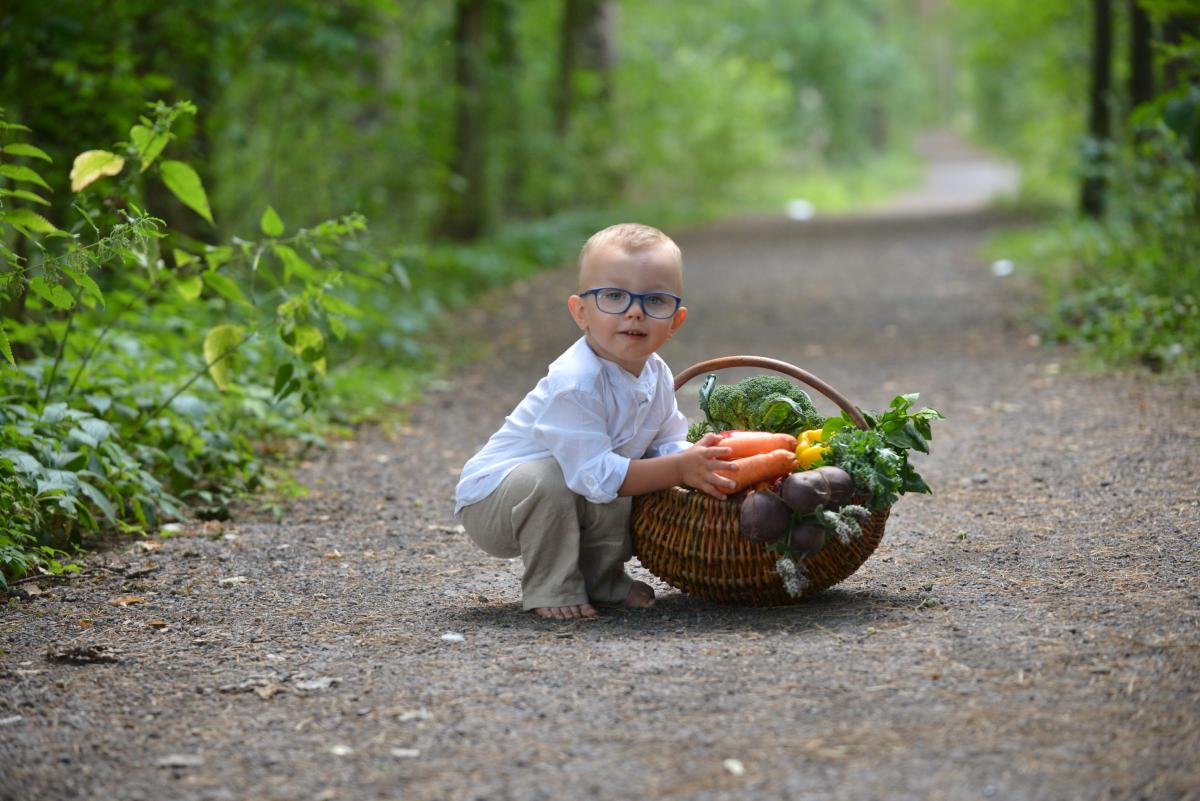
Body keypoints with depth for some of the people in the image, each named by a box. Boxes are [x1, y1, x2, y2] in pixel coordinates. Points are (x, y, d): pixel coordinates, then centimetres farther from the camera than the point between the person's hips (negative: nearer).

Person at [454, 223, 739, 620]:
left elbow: (667, 443, 0)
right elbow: (596, 474, -35)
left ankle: (600, 582, 14)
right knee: (549, 479, -35)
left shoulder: (657, 374, -4)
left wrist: (698, 457, -24)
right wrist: (680, 469, -36)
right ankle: (551, 588, -15)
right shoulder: (573, 383, -33)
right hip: (488, 500, -8)